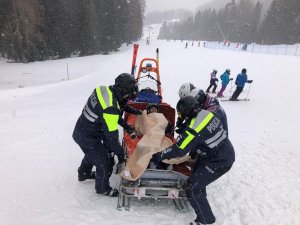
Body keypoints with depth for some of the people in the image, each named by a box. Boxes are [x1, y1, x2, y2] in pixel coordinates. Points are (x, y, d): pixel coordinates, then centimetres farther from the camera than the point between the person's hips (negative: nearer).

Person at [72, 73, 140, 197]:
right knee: (105, 162, 5)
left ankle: (84, 174, 59)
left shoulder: (105, 89, -8)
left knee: (92, 153, 33)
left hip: (81, 130, 9)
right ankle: (102, 188, 30)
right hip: (88, 137, -9)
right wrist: (119, 152, -12)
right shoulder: (110, 107, -33)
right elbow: (111, 134, -25)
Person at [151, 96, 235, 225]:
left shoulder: (194, 129, -28)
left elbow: (179, 149, -23)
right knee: (197, 172, 29)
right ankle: (200, 197, 52)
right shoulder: (207, 114, -2)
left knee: (192, 187, -3)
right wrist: (194, 153, 23)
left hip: (219, 161, -9)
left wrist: (158, 157, -11)